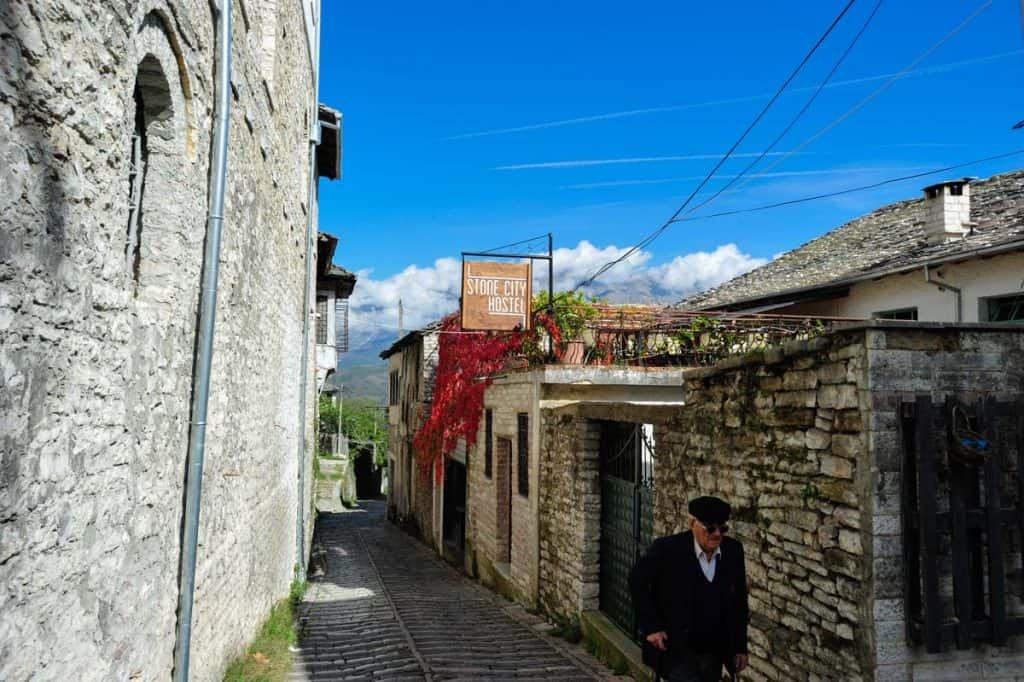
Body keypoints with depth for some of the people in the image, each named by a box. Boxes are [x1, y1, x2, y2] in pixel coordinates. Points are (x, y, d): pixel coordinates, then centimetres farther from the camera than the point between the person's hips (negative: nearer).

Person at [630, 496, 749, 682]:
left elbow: (739, 601, 7)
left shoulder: (734, 550, -3)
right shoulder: (667, 548, -16)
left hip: (713, 652, 4)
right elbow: (637, 581, -6)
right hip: (675, 648, -4)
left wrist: (740, 647, 9)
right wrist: (651, 627, -10)